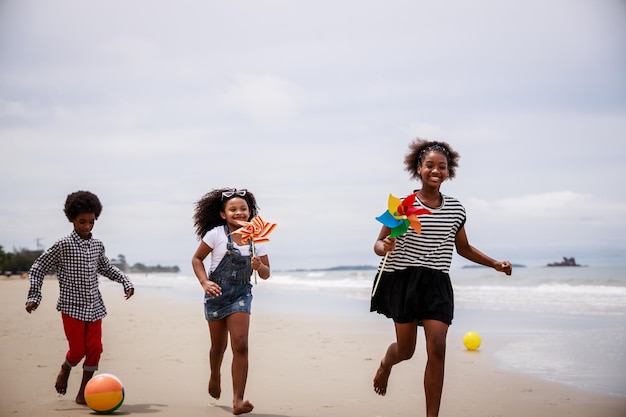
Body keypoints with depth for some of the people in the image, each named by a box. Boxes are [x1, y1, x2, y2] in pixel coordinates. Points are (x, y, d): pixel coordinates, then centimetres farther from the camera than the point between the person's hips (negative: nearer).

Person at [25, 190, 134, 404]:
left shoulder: (97, 245, 8)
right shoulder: (63, 245, -8)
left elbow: (106, 268, 26)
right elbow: (38, 269, -3)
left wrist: (125, 281, 14)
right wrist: (34, 296, -10)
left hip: (94, 307, 5)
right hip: (72, 306, -5)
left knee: (95, 349, -1)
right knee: (78, 349, -5)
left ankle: (83, 392, 11)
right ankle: (64, 371, 30)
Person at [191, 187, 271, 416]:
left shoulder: (256, 239, -3)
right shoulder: (216, 234, -10)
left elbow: (266, 274, 1)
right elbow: (197, 259, -1)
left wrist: (259, 266, -22)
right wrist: (205, 282, -15)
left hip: (241, 294, 1)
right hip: (217, 293, -1)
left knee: (240, 345, -13)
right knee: (219, 346, 13)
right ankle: (215, 376, 47)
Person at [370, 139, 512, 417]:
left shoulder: (456, 209, 6)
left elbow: (463, 248, 19)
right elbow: (379, 244, -2)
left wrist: (495, 264, 10)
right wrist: (384, 248, -26)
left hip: (438, 284, 2)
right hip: (405, 282, -2)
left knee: (437, 349, -11)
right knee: (406, 350, 10)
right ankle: (385, 365, 49)